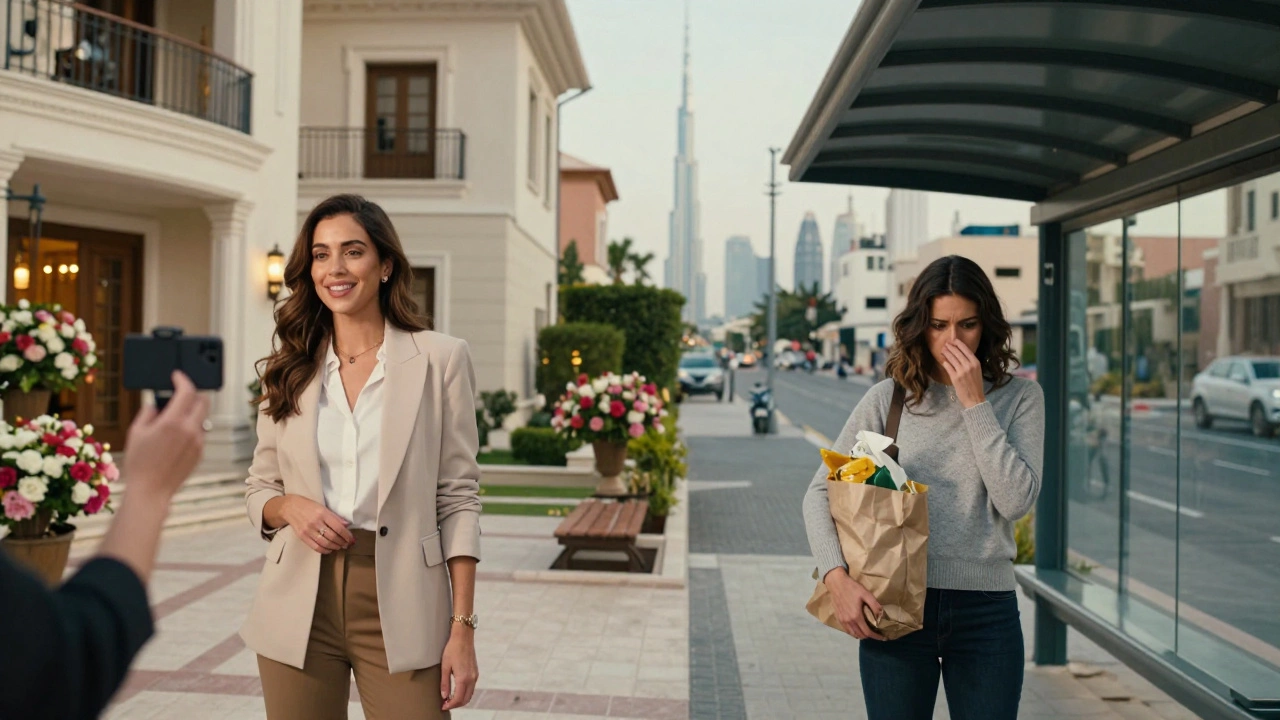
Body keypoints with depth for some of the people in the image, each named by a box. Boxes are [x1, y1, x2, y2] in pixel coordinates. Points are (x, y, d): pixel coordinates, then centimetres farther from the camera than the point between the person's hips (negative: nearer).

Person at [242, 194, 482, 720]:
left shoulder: (439, 359, -2)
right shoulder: (290, 370, 7)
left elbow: (458, 499, -3)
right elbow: (258, 492, 13)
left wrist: (463, 627, -8)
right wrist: (290, 506, -10)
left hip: (401, 609, -2)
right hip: (300, 611, 3)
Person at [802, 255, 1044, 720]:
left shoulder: (1019, 398, 2)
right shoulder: (888, 397, 0)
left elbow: (1016, 501, -10)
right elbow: (819, 493, 0)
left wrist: (974, 403, -11)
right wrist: (836, 577, -14)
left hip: (986, 611, 0)